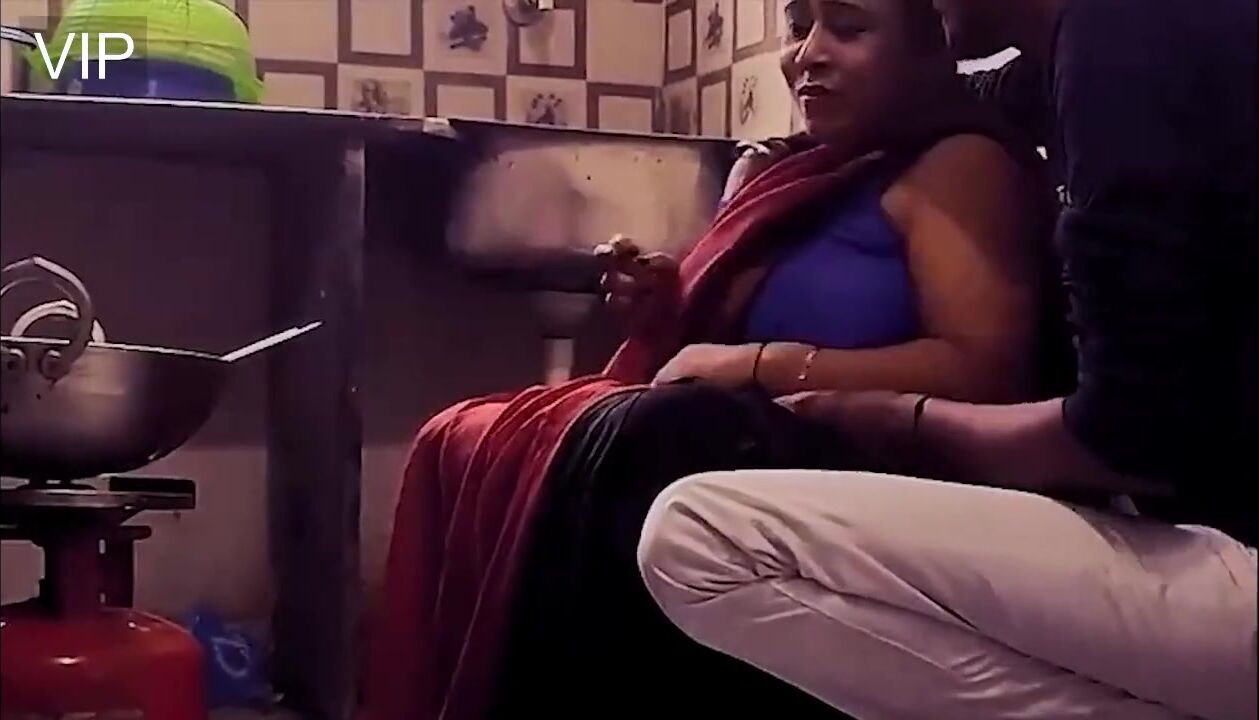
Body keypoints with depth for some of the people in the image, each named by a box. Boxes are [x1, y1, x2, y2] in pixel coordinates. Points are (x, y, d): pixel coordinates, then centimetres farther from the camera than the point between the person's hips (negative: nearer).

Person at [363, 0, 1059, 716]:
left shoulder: (958, 166, -3)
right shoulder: (788, 178, 20)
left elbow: (987, 370, -17)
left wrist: (756, 364, -14)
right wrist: (671, 314, 2)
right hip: (741, 442, 8)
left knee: (618, 457, -33)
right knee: (468, 445, -7)